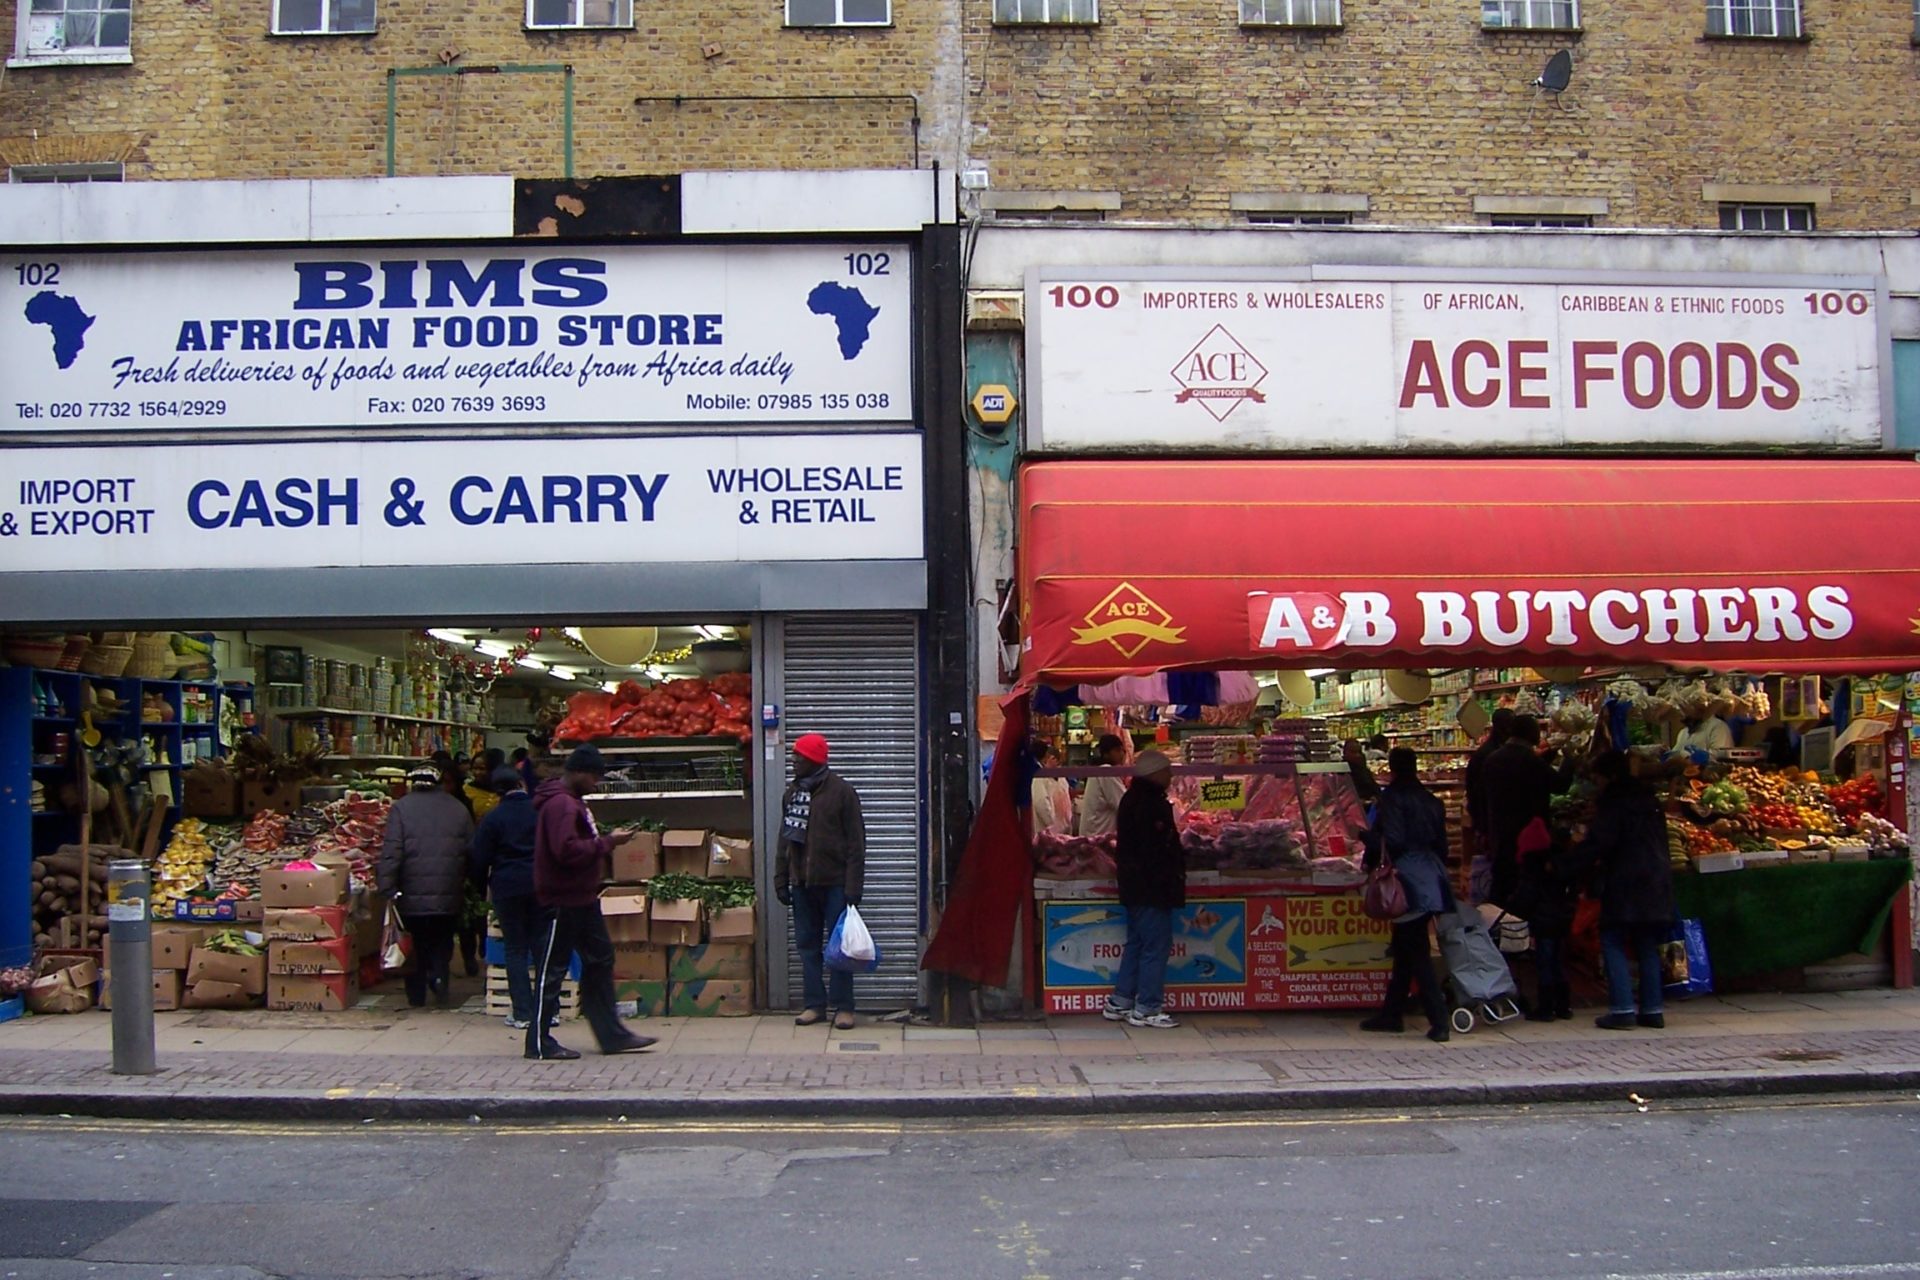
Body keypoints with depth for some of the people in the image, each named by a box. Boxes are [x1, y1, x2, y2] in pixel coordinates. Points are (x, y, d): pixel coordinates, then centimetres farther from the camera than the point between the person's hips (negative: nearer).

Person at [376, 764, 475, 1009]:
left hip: (413, 895, -1)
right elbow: (472, 850, 6)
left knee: (416, 944, 11)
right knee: (443, 941, 17)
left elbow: (391, 851, -11)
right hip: (449, 894, 2)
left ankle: (416, 995, 14)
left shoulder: (401, 807, -3)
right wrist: (469, 886, 16)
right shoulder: (457, 808, 6)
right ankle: (439, 976, -5)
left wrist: (387, 888, -11)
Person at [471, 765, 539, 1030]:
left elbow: (480, 859, 0)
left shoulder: (492, 819, -3)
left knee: (515, 950, 4)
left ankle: (523, 1013, 1)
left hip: (508, 888, -2)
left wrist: (482, 889, 15)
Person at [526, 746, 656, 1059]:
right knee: (552, 969, -3)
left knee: (600, 960, 13)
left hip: (581, 899, 11)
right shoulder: (560, 804, -18)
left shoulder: (571, 802, 16)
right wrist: (607, 842, -20)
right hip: (562, 901, -11)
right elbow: (567, 850, -27)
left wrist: (606, 841, 7)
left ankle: (612, 1034, 19)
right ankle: (539, 1042, 5)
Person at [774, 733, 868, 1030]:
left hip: (834, 883, -5)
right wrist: (781, 880, 9)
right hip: (802, 883, 5)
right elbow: (784, 840, 15)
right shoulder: (792, 793, 11)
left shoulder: (841, 792, -6)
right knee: (807, 945, 8)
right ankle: (814, 1004, 15)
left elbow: (856, 843, -8)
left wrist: (853, 886, -14)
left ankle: (843, 1007, 6)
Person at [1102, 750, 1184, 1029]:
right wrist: (1172, 885, -18)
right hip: (1153, 888, -10)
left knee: (1136, 944, 17)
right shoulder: (1152, 804, -18)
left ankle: (1119, 1003, 21)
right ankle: (1147, 1009, 0)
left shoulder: (1131, 800, 13)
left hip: (1133, 885, 10)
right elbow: (1160, 850, -21)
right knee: (1155, 946, -4)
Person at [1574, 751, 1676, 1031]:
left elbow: (1599, 842, -17)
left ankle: (1622, 1008, -10)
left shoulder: (1612, 801, -8)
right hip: (1657, 879, 8)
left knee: (1613, 943, -3)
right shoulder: (1648, 798, 16)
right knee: (1648, 946, 11)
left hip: (1625, 882, -8)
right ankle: (1653, 1008, 10)